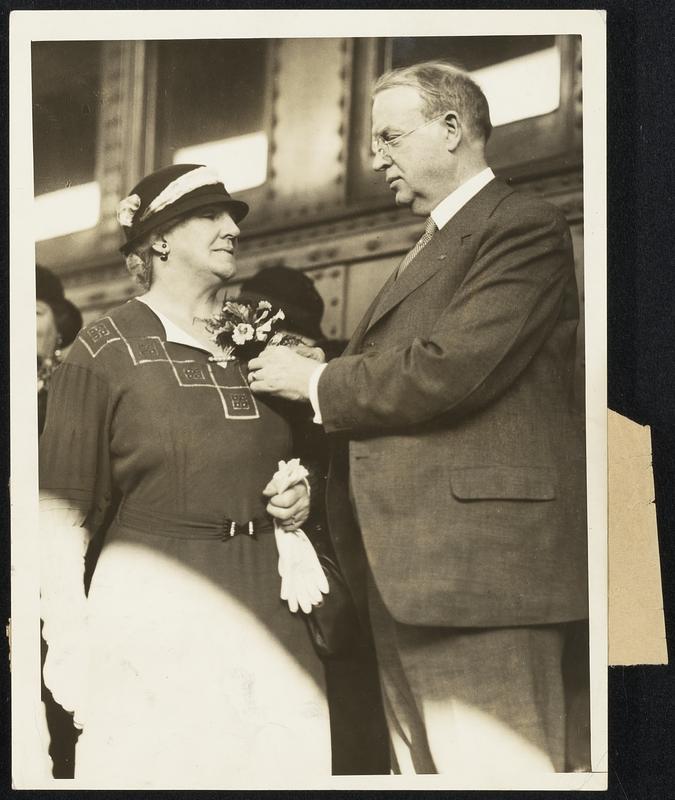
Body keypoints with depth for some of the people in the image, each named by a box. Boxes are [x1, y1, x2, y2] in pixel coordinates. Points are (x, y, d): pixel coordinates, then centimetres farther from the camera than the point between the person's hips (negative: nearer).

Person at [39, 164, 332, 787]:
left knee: (282, 765, -3)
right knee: (159, 768, -6)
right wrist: (69, 652, -12)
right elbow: (61, 519, -4)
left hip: (264, 612, 5)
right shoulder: (106, 352, -2)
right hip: (154, 611, -5)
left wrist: (298, 499, 6)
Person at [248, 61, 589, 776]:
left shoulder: (523, 227, -6)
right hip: (403, 575, 10)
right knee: (421, 767, 11)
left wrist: (315, 382, -6)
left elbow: (448, 369, -19)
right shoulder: (430, 248, 25)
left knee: (489, 768, -8)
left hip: (478, 559, -10)